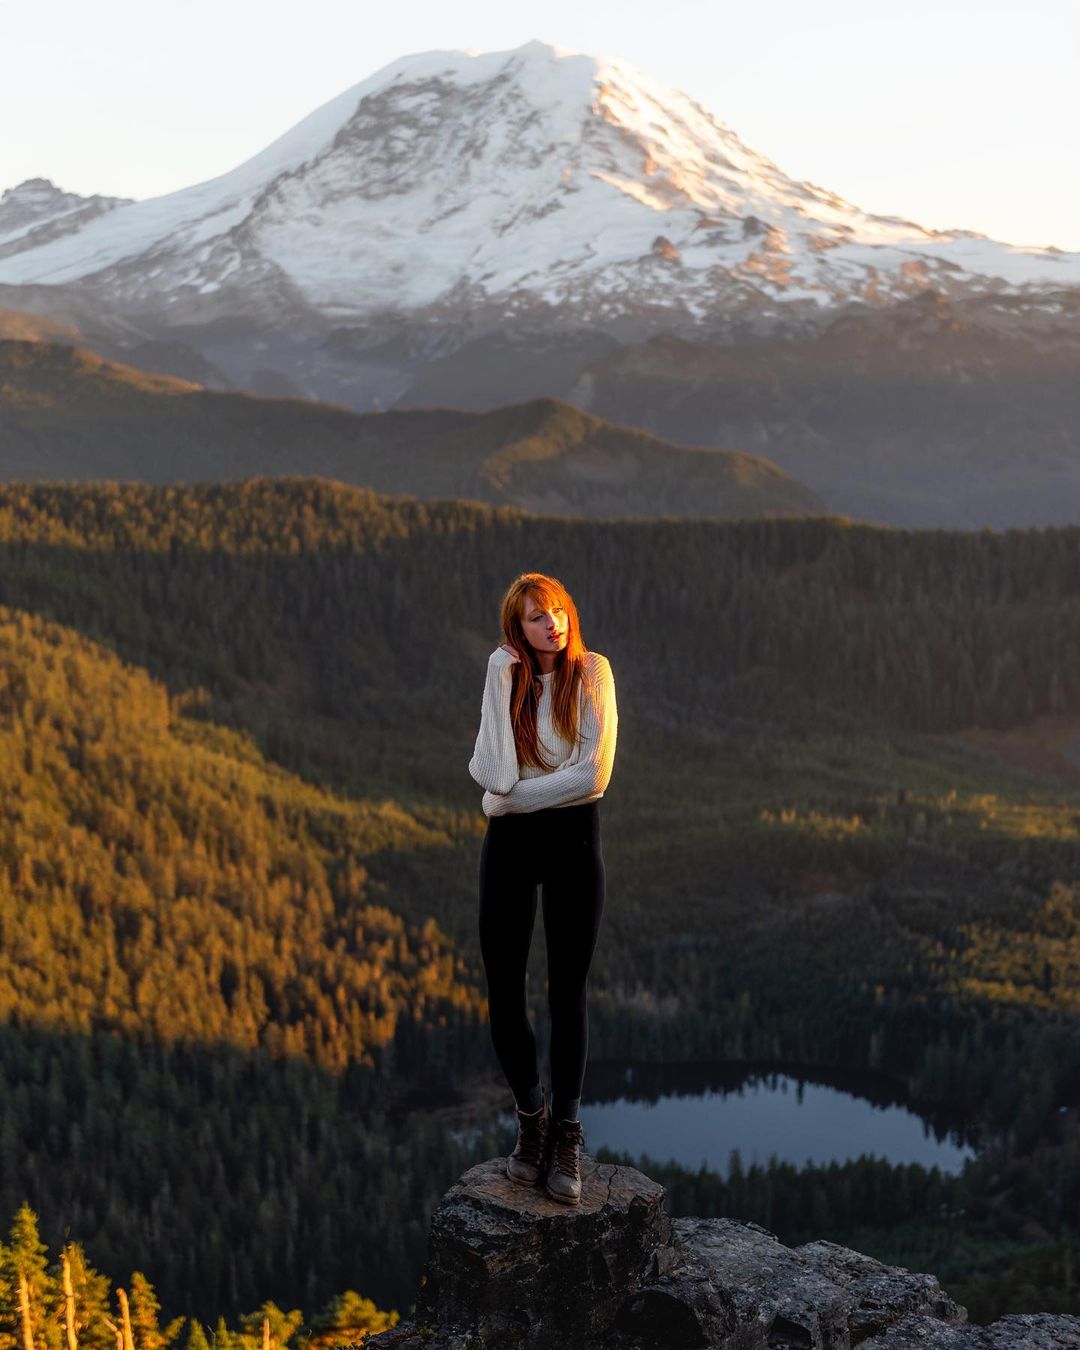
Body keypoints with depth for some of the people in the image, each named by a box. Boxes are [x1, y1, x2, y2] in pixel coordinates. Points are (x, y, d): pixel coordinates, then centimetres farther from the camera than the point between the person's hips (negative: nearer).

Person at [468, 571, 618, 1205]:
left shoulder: (592, 672, -4)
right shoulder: (505, 675, 3)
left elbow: (594, 773, -14)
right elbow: (492, 773, -12)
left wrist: (514, 793, -10)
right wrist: (505, 677, -12)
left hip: (574, 837, -2)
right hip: (510, 842, 2)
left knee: (569, 989, 2)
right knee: (504, 990, 3)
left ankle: (567, 1133, 12)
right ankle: (532, 1117, 22)